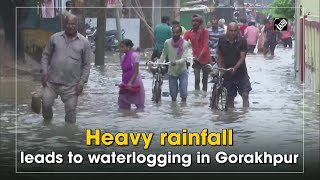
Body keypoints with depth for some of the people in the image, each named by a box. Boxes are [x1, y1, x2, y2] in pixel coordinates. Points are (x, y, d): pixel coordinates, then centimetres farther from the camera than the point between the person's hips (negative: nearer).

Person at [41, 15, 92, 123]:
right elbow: (46, 55, 10)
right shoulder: (55, 38, 4)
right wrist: (44, 72, -2)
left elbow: (87, 65, 2)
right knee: (46, 104, 1)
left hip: (71, 85, -1)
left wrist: (82, 82, -4)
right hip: (52, 81, 1)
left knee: (71, 110, 2)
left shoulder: (84, 42, 1)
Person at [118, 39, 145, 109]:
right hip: (126, 85, 7)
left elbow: (136, 71, -14)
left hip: (135, 83, -7)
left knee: (139, 106, 2)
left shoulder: (134, 55, -10)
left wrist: (130, 82, -21)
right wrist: (123, 83, 2)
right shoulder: (123, 57, 11)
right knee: (123, 106, 5)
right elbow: (124, 72, 13)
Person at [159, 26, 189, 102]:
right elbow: (163, 55, 4)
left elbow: (184, 58, -22)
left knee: (184, 94, -11)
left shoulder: (184, 43, -14)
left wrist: (176, 62, -38)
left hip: (182, 71, -2)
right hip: (172, 71, 2)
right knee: (173, 95, 8)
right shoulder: (167, 42, -9)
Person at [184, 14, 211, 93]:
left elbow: (205, 45, -16)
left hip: (205, 58, -1)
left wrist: (200, 56, -29)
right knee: (197, 79, -12)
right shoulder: (189, 32, -3)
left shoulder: (204, 31, -9)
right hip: (196, 59, 1)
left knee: (205, 80, 10)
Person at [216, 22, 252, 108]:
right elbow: (220, 56, 9)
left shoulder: (242, 41, -8)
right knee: (230, 97, 6)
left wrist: (235, 68, -27)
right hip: (227, 74, 2)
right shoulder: (222, 41, 0)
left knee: (245, 94, -9)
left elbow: (242, 57, -13)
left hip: (241, 72, -2)